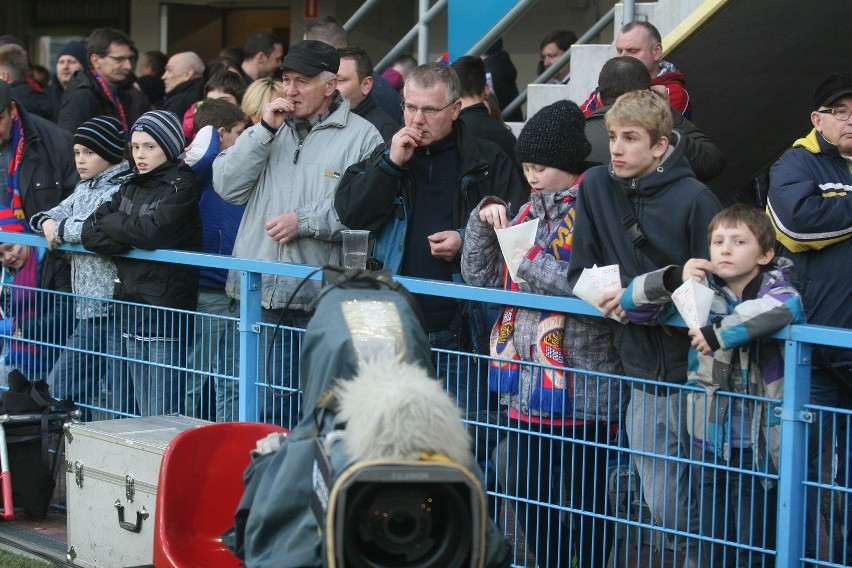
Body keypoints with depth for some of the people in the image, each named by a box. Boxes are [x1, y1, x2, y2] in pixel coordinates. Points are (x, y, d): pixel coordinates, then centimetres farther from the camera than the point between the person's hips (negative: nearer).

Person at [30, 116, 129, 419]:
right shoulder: (84, 189, 16)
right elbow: (53, 215, 23)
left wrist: (61, 229, -11)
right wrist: (47, 222, -1)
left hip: (116, 309, -9)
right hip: (89, 309, 9)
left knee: (124, 394, -5)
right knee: (59, 387, 14)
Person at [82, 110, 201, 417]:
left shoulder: (181, 185, -5)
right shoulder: (131, 184, 15)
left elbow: (153, 230, -20)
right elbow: (90, 231, 7)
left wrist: (111, 224, -3)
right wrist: (126, 239, -12)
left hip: (166, 308, -7)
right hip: (131, 304, 7)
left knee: (161, 413, -8)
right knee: (143, 410, 11)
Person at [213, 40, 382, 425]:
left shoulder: (362, 137, 0)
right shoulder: (269, 129, 17)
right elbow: (227, 186, 5)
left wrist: (305, 220, -14)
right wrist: (264, 131, -2)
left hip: (319, 296, -5)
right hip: (259, 290, 5)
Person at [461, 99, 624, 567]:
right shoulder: (530, 212, 12)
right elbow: (480, 276, 11)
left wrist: (531, 264, -19)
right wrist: (484, 221, -3)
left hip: (579, 383, -8)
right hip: (528, 380, 8)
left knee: (586, 494, 4)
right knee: (523, 484, 15)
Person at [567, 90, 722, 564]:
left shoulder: (695, 199, -10)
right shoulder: (596, 187, 4)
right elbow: (579, 273, 8)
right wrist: (609, 294, -12)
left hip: (695, 370, -4)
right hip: (644, 374, 4)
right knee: (664, 509, 10)